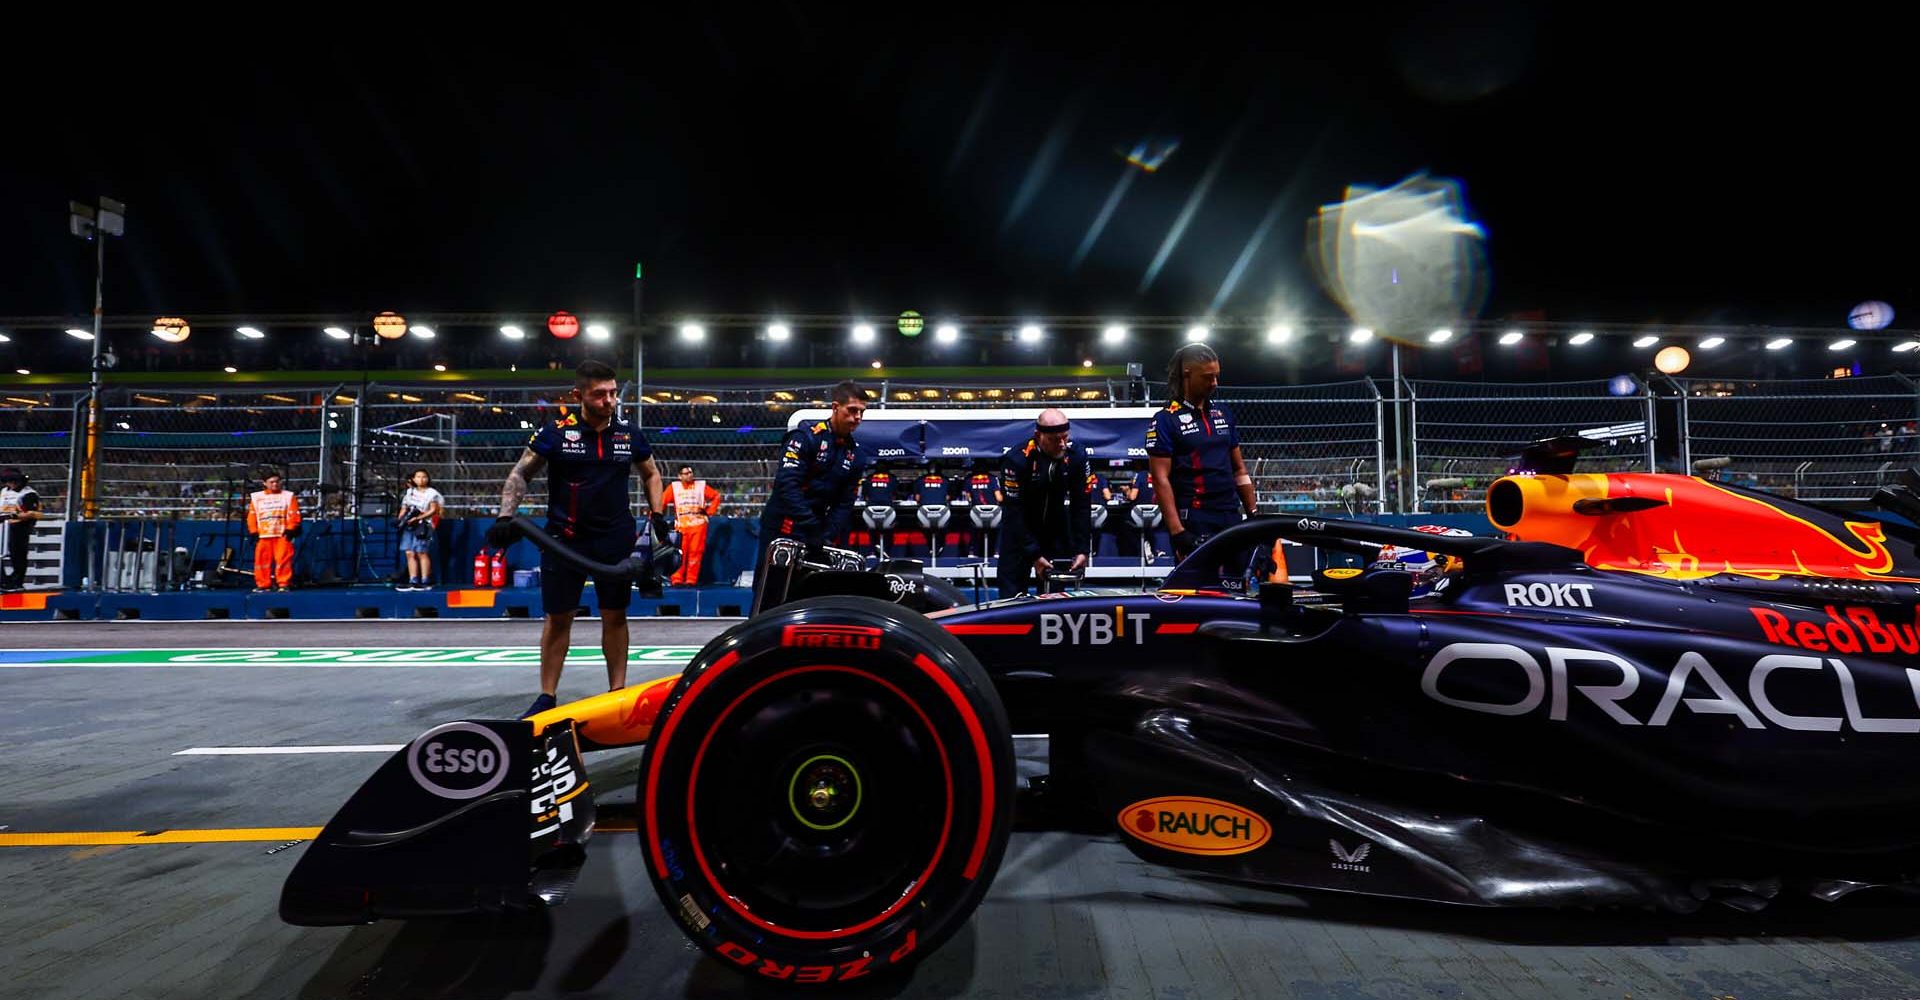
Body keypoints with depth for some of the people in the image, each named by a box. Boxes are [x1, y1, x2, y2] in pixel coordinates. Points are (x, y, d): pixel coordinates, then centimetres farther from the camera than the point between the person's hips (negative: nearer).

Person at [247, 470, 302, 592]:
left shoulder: (288, 496, 6)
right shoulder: (256, 497, 11)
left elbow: (294, 514, 1)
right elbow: (251, 515, 10)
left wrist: (290, 530, -8)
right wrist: (253, 532, 2)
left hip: (282, 534, -2)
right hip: (263, 535, 2)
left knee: (284, 559, -8)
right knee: (262, 559, 3)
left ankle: (284, 584, -4)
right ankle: (262, 584, 11)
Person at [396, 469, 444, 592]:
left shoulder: (432, 493, 2)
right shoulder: (409, 492, 19)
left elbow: (433, 510, -7)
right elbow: (404, 508, 19)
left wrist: (418, 518, -15)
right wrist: (401, 519, 1)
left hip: (423, 525, -6)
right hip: (409, 526, 6)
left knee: (422, 552, -9)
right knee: (410, 553, 1)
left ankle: (425, 582, -7)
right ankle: (413, 582, 3)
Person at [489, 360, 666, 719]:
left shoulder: (629, 435, 2)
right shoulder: (555, 432, -6)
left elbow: (651, 474, 18)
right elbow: (520, 474, 0)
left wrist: (658, 516, 10)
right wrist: (505, 517, -12)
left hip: (616, 540, 2)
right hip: (564, 538, -2)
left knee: (615, 616, 7)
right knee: (558, 618, 5)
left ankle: (618, 691, 18)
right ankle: (547, 697, 15)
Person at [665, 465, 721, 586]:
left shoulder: (701, 485, 7)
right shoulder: (674, 487, 8)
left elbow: (716, 496, 11)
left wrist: (709, 512, 3)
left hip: (698, 525, 0)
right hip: (681, 526, 0)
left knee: (695, 553, -2)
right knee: (680, 554, -4)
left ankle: (691, 580, 4)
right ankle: (677, 580, 1)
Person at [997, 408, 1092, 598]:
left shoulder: (1076, 455, -16)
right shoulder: (1016, 459, -26)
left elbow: (1082, 506, -10)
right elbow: (1014, 512, -23)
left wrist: (1081, 550, -14)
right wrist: (1034, 555, -24)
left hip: (1056, 524, 3)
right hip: (1020, 526, -3)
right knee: (1013, 593, -5)